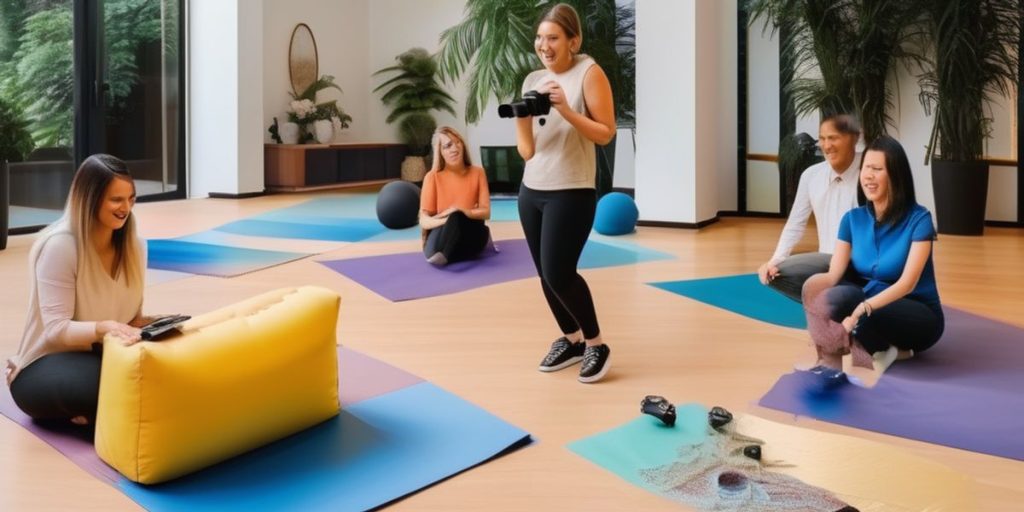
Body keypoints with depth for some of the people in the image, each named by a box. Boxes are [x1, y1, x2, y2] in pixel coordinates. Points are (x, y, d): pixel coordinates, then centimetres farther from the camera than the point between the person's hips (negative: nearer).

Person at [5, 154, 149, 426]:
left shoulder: (134, 246, 1)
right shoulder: (60, 246, -18)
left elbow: (133, 315, 6)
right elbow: (56, 329, -21)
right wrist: (105, 327, -40)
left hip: (101, 356, 6)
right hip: (45, 367, -6)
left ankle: (95, 411, -5)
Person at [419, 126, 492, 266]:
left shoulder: (477, 173, 4)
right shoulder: (433, 177, -2)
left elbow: (486, 212, 0)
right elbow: (424, 221, -8)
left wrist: (461, 212, -21)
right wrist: (448, 220, -30)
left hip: (469, 234, 1)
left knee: (457, 218, -36)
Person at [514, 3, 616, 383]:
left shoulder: (588, 73, -5)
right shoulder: (533, 80, 9)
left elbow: (606, 133, -10)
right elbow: (526, 151, 8)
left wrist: (567, 110, -20)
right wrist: (522, 116, -9)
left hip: (571, 192, -6)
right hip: (531, 190, 6)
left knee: (558, 273, -11)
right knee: (545, 275, 8)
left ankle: (596, 344, 9)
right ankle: (571, 340, 27)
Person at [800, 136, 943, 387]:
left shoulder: (918, 219, -15)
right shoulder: (853, 218, 0)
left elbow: (907, 283, -25)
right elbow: (834, 275, -9)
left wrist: (863, 309, -40)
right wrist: (813, 284, -33)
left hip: (918, 317, -5)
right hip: (868, 305, 5)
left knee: (840, 300, -34)